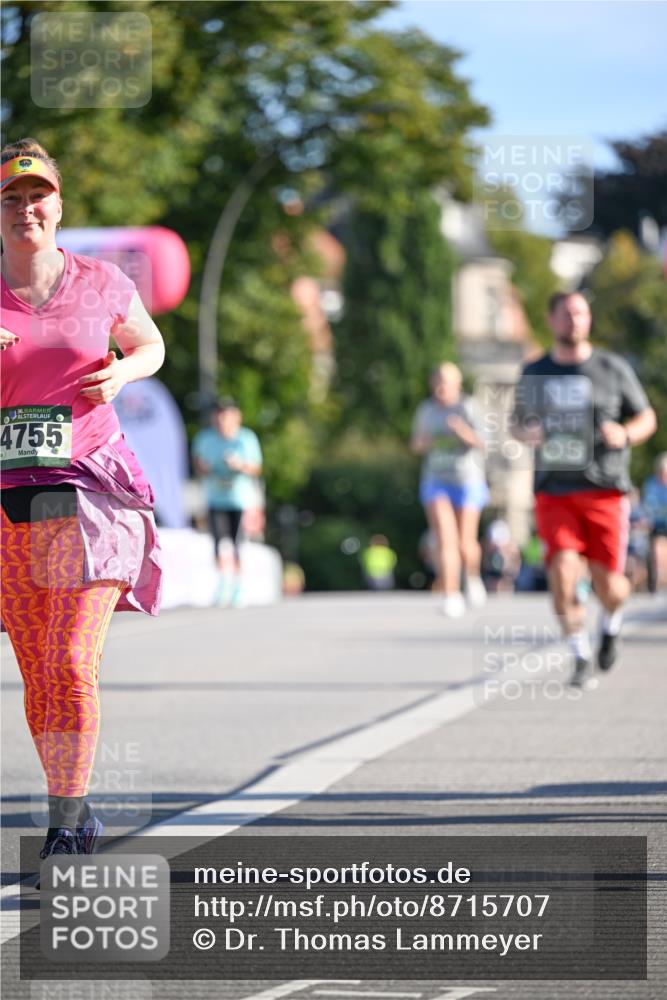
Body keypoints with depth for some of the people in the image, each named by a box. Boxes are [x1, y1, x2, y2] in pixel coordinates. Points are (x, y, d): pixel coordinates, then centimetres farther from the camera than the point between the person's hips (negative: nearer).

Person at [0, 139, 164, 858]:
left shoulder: (101, 284, 3)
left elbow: (151, 345, 21)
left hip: (92, 493, -2)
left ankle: (66, 829, -12)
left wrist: (122, 371, -1)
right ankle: (75, 812, 22)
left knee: (72, 663, -15)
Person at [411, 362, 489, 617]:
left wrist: (464, 432, -34)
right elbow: (416, 445, 17)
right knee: (446, 540, -14)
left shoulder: (468, 407, -4)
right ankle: (451, 597, -16)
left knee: (465, 543, 4)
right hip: (435, 481, 2)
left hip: (467, 480, -2)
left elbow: (481, 442, -14)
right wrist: (422, 443, -7)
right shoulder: (425, 410, 7)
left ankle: (473, 578, 36)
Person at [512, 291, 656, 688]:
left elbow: (647, 418, 10)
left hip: (605, 490, -1)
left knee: (608, 585, -3)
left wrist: (625, 435, -12)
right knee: (563, 571, -16)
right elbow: (519, 421, 22)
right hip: (554, 492, 1)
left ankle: (612, 624, 33)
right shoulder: (534, 374, 9)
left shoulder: (613, 368, 3)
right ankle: (582, 658, -2)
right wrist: (526, 434, -3)